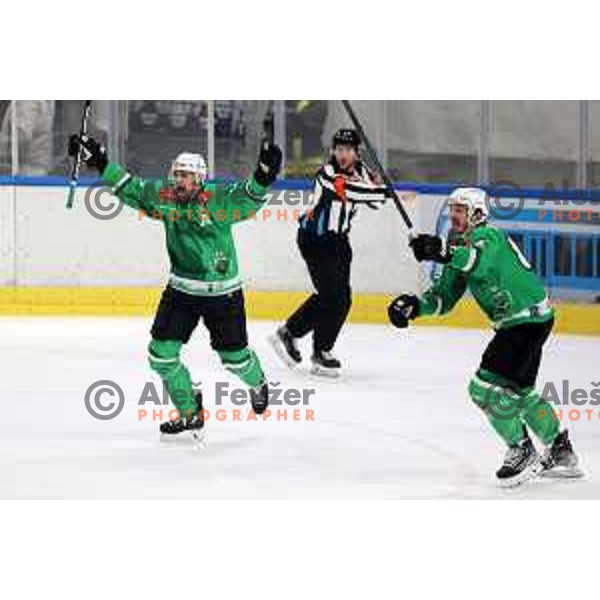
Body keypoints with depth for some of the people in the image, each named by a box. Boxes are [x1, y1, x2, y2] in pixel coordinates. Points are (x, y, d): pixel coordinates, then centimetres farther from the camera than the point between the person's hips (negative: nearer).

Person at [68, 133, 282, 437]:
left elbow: (248, 198, -30)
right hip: (181, 289, 4)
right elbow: (130, 189, 6)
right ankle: (190, 412, 13)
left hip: (223, 292, -4)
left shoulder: (218, 199, -17)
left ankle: (257, 382, 43)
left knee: (234, 357, 6)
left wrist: (263, 175, -49)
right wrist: (100, 162, 1)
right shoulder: (163, 196, -4)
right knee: (162, 354, -4)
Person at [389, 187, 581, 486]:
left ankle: (523, 453, -3)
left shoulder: (488, 236, -17)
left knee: (488, 387, -15)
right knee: (519, 389, 24)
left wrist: (445, 252, -56)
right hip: (515, 322, 11)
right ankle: (561, 452, 36)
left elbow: (481, 262, -41)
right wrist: (414, 305, -8)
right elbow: (444, 296, 10)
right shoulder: (461, 249, 13)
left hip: (530, 317, -11)